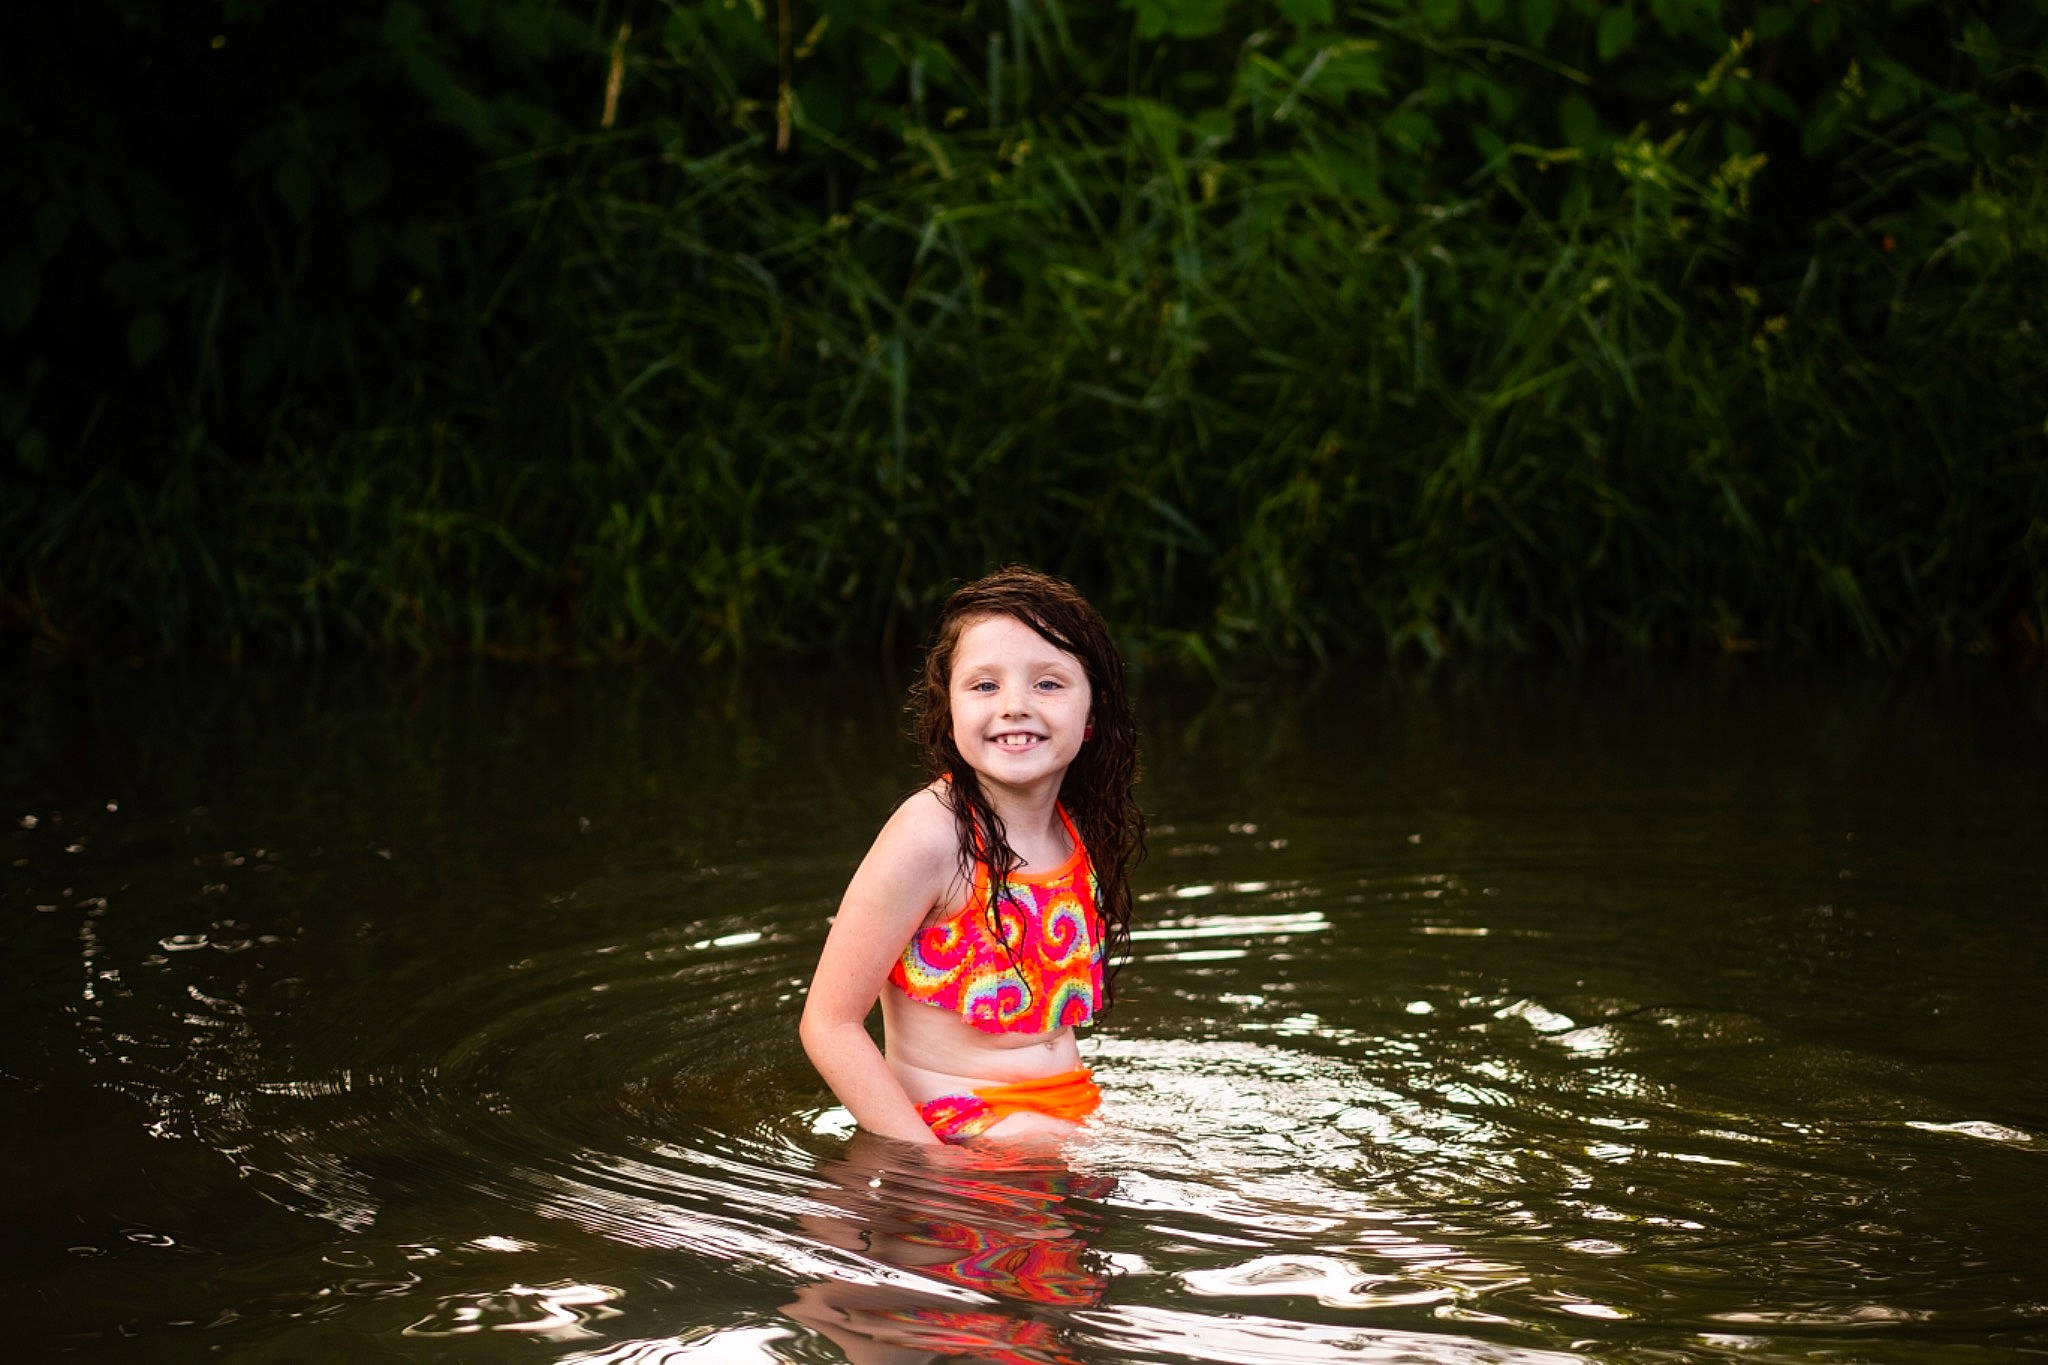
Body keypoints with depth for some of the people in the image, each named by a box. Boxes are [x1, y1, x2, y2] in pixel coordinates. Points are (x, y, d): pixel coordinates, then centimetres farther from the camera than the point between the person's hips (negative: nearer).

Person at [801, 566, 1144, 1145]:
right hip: (955, 1130, -7)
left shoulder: (1082, 832, 5)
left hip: (1071, 1123, 7)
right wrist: (933, 1161, -22)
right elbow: (829, 1024, -15)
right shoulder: (933, 832, -16)